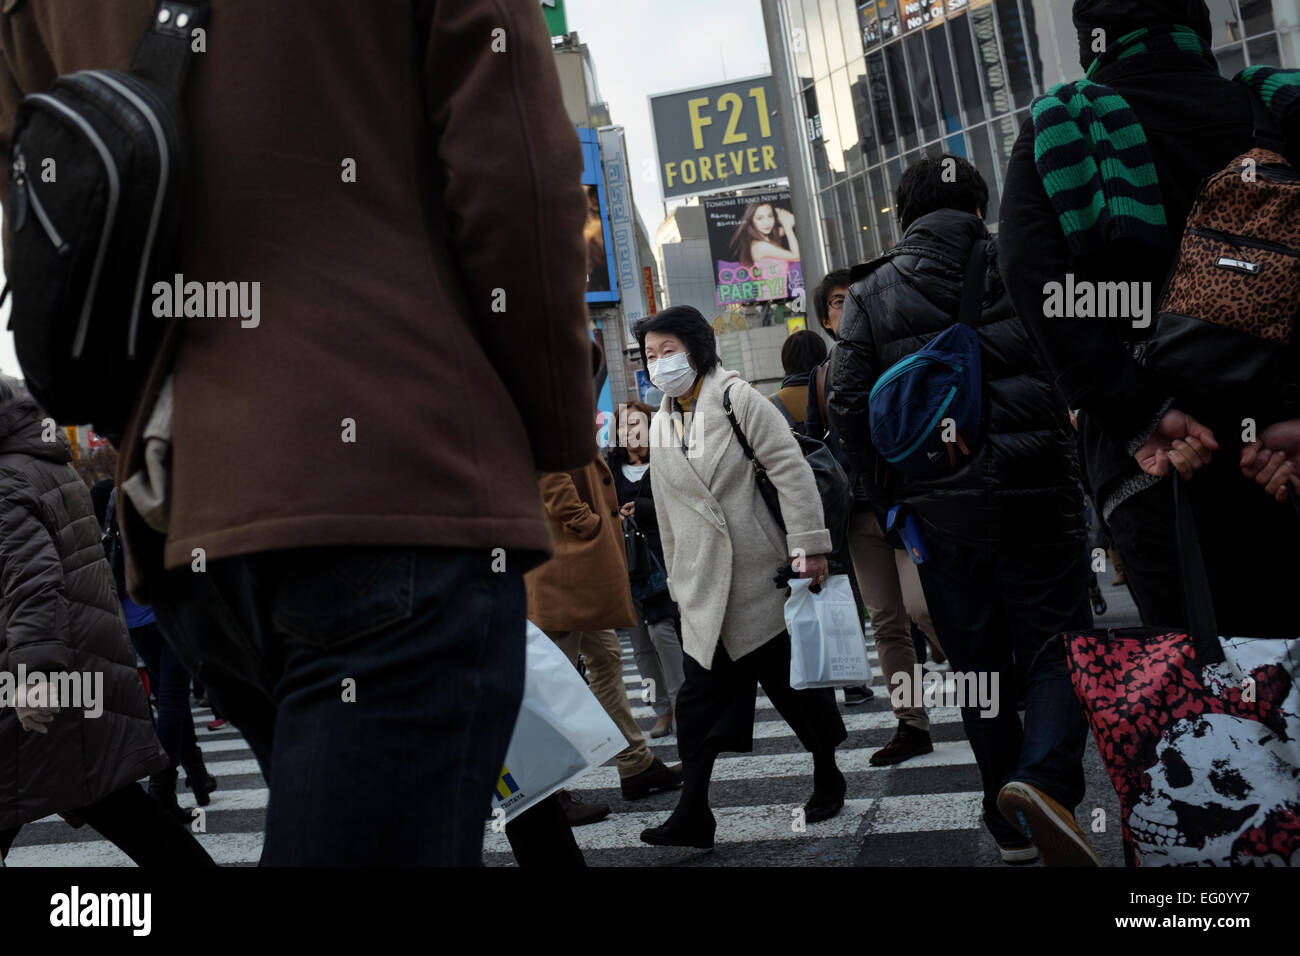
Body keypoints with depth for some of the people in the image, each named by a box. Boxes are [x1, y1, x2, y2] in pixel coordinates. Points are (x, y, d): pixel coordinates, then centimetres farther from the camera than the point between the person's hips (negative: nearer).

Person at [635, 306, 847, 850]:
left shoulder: (737, 398, -4)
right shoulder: (660, 426, 13)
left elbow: (791, 470, -10)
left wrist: (808, 546, -17)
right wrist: (679, 583, 19)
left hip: (764, 575, -4)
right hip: (705, 586, 5)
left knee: (793, 680, 7)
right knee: (699, 693, -1)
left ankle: (827, 779, 28)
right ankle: (692, 815, 2)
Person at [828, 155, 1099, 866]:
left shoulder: (869, 294, 3)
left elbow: (848, 403, -3)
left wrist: (883, 483, 9)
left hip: (938, 510, 2)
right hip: (1035, 496, -2)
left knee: (979, 666, 13)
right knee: (1056, 651, 6)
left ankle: (1012, 824, 21)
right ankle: (1046, 779, -20)